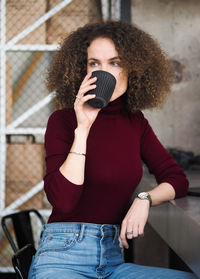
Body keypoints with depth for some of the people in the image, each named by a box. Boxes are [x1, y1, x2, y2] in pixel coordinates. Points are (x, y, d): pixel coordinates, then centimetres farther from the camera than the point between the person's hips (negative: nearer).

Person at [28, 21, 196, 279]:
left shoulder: (135, 122, 10)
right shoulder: (63, 120, -4)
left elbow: (177, 179, 10)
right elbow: (63, 201, -17)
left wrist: (145, 199, -10)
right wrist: (82, 128, -19)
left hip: (113, 258, 5)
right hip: (63, 257, -5)